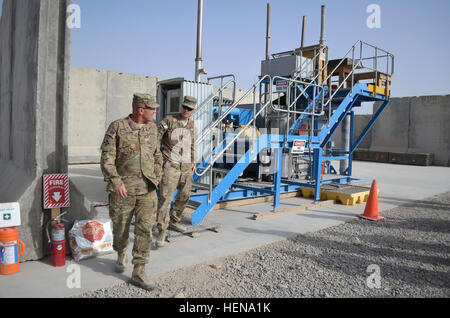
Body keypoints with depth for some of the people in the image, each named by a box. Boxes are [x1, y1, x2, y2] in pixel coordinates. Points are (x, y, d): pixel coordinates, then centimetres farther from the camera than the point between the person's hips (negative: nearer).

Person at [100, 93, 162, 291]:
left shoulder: (152, 128, 8)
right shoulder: (117, 127, -7)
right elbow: (107, 158, -9)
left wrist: (156, 177, 12)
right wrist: (116, 182, -16)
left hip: (147, 190, 3)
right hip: (123, 190, -3)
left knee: (145, 230, -2)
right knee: (121, 228, 12)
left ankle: (138, 273, 8)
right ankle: (121, 256, 42)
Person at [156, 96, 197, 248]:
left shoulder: (191, 124, 12)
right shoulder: (169, 120, -7)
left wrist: (193, 162, 19)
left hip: (186, 166, 6)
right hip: (170, 165, -6)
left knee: (184, 195, 14)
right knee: (165, 198, -11)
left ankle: (173, 221, 34)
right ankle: (161, 232, -6)